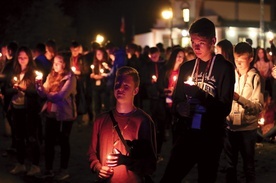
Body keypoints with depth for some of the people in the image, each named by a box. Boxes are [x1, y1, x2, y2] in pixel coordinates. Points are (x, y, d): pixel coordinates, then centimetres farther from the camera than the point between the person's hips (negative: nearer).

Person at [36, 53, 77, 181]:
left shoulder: (70, 78, -9)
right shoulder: (51, 76, 11)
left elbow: (61, 96, -19)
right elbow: (44, 94, 5)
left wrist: (48, 95, -7)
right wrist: (40, 86, -13)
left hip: (64, 114, -6)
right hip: (51, 113, 6)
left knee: (63, 142, 4)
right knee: (48, 141, 7)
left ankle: (64, 170, 15)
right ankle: (48, 169, 17)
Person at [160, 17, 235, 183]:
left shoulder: (224, 68, -6)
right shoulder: (186, 67, 11)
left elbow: (225, 108, -11)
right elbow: (177, 100, 14)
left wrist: (200, 95, -25)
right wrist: (180, 108, -10)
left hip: (211, 136, -4)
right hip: (188, 132, 4)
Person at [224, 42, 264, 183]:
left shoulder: (255, 78, -8)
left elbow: (258, 107, -17)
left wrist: (238, 98, -29)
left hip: (247, 128, -3)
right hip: (230, 126, 4)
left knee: (248, 166, 9)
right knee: (230, 165, 15)